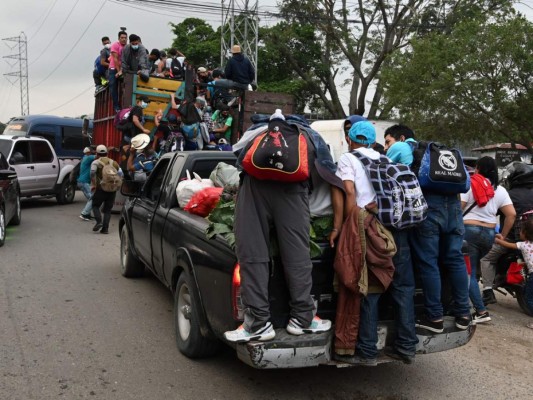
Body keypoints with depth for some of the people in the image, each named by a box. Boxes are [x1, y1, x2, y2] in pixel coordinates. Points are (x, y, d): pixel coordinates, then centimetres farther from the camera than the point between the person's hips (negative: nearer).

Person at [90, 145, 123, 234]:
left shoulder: (96, 162, 3)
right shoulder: (114, 163, 17)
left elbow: (92, 172, -15)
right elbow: (121, 174, 9)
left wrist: (93, 184, -9)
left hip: (101, 188, -4)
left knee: (95, 205, 11)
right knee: (108, 209, 8)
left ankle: (99, 221, -9)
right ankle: (105, 228, 2)